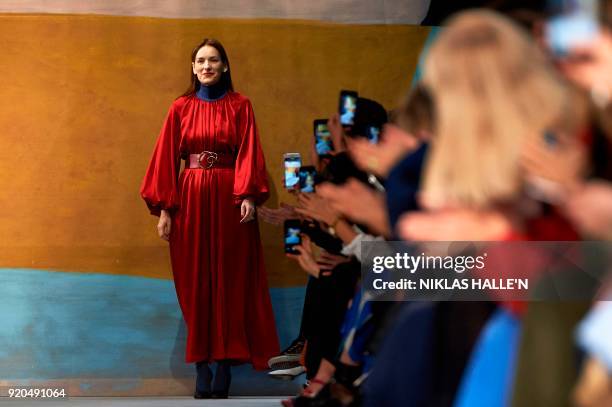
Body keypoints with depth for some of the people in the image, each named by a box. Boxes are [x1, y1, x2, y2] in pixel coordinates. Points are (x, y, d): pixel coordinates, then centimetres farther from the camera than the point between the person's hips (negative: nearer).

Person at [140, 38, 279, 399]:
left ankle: (225, 362, 3)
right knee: (195, 281, 1)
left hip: (228, 197, -1)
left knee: (229, 278, -1)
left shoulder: (240, 105, 4)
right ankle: (202, 365, 5)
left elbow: (249, 152, -4)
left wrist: (248, 196, -18)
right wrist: (164, 208, -4)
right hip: (190, 198, 1)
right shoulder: (181, 108, 6)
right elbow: (167, 158, 3)